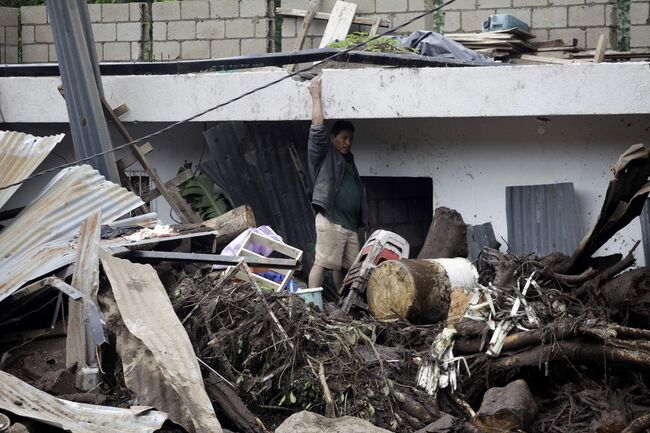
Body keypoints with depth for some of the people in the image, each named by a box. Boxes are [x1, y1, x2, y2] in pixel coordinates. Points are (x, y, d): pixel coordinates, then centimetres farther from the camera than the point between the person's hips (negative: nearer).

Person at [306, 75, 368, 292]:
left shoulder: (348, 160, 25)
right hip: (330, 220, -8)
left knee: (345, 265, 7)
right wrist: (316, 96, -3)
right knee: (322, 262, -12)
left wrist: (362, 219, 23)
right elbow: (317, 128, -8)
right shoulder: (325, 155, 4)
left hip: (350, 223, 8)